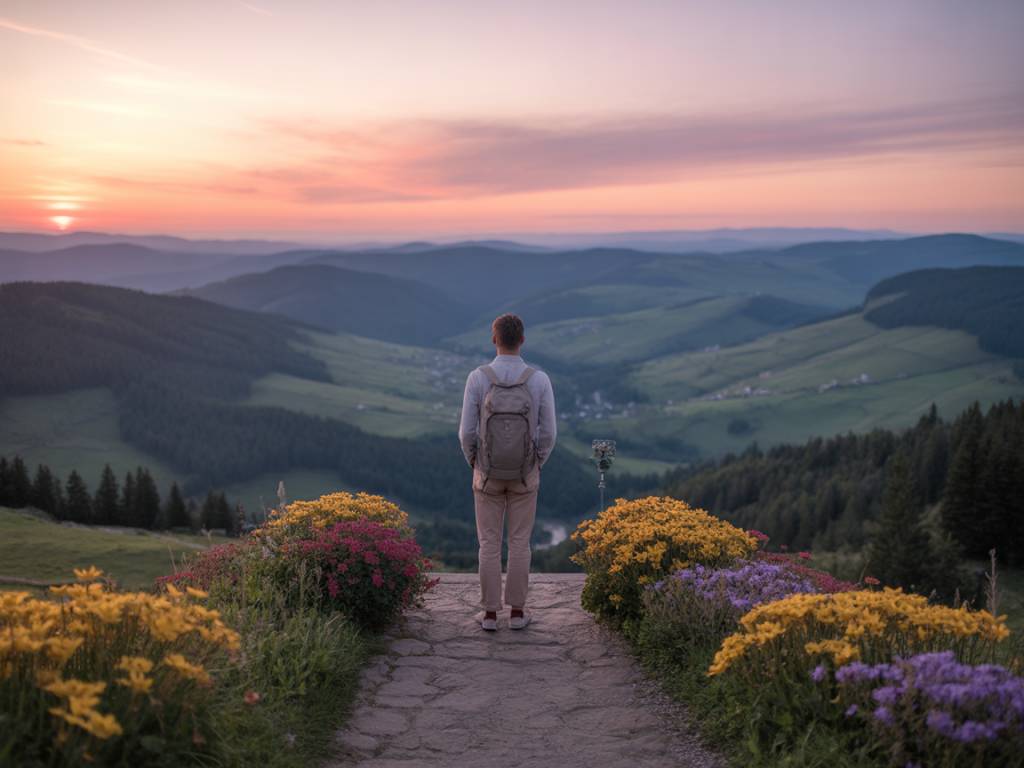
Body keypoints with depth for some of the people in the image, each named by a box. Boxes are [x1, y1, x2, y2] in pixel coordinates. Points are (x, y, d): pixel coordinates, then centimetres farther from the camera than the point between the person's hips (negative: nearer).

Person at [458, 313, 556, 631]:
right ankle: (517, 612, 18)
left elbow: (467, 432, -11)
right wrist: (535, 468, 9)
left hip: (488, 474, 0)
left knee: (489, 544, 10)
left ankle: (490, 613, 15)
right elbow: (547, 434, -8)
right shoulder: (540, 380, -13)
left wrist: (476, 466, 8)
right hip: (524, 475, 0)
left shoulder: (477, 378, -15)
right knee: (519, 543, 12)